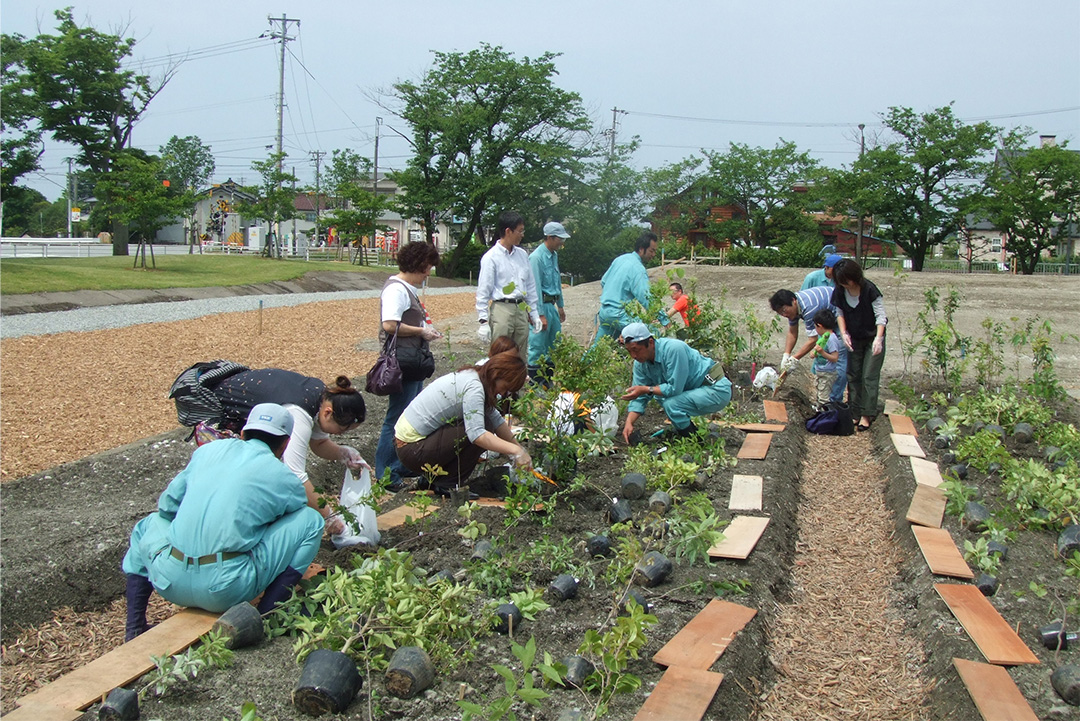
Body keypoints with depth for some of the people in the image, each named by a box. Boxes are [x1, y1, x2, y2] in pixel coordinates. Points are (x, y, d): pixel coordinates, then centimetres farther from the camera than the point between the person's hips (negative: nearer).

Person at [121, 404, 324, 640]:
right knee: (311, 520, 8)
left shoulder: (208, 450, 13)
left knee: (148, 525, 38)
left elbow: (167, 506, 19)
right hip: (226, 592, -4)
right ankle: (264, 616, 3)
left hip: (170, 583, 5)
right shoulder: (283, 478, 5)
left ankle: (134, 629, 26)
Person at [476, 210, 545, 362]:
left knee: (521, 356, 11)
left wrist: (535, 314, 15)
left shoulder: (522, 255, 12)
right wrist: (484, 321, -12)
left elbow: (530, 286, 17)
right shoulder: (491, 257, -6)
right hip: (501, 309, -6)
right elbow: (483, 291, -7)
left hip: (521, 309, 6)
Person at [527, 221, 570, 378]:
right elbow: (535, 288, -19)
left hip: (551, 305, 9)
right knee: (538, 345, -4)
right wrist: (540, 315, -20)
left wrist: (560, 306, 25)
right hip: (541, 305, -9)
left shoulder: (554, 255, 13)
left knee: (555, 344, 13)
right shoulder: (536, 257, -17)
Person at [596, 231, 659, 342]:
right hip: (619, 315, -9)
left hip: (603, 311, 9)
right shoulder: (638, 270, -16)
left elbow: (603, 282, 20)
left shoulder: (620, 259, 11)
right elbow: (646, 300, -21)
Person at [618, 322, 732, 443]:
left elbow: (674, 388, -27)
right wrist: (629, 423, -13)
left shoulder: (673, 349, -28)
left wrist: (646, 389, -23)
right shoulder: (640, 363, -3)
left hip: (717, 389, -9)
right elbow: (639, 398, 0)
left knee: (671, 404, -25)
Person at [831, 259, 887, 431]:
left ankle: (867, 415, -4)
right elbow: (840, 313, 0)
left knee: (870, 376, -6)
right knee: (853, 375, 8)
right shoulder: (839, 291, -10)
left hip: (873, 338, -5)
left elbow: (881, 315, -22)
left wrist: (878, 337, -35)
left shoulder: (869, 290, -23)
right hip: (854, 339, 5)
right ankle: (855, 411, 16)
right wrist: (843, 333, -15)